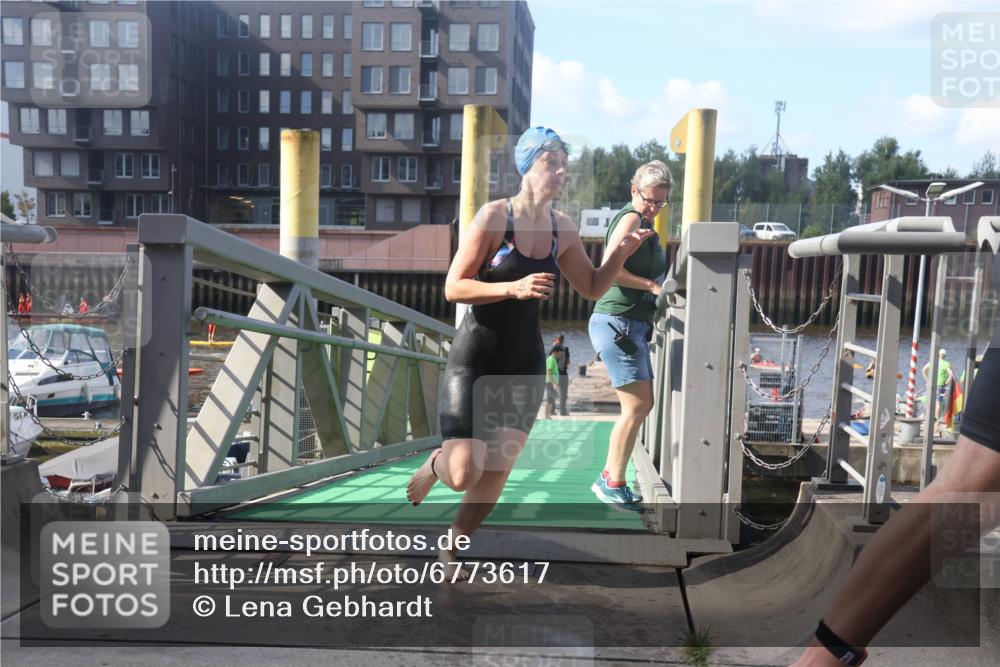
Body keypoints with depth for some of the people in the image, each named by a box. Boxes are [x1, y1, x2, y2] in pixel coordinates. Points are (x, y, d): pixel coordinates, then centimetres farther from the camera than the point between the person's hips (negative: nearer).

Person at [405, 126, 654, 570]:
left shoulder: (562, 229, 4)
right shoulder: (493, 216, -12)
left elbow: (593, 288, 13)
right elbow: (453, 287, -14)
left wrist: (621, 253, -4)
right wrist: (514, 288, -26)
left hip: (526, 361, 5)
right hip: (474, 356, -4)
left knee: (495, 476, 2)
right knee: (463, 474, -11)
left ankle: (449, 548, 26)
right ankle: (434, 465, 27)